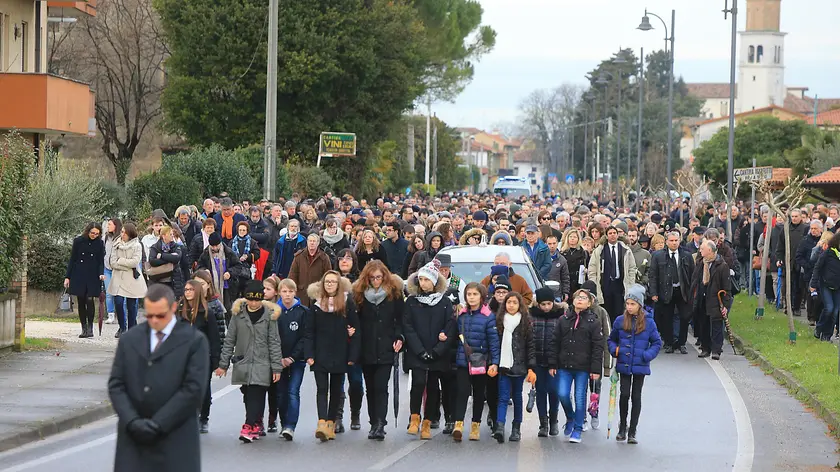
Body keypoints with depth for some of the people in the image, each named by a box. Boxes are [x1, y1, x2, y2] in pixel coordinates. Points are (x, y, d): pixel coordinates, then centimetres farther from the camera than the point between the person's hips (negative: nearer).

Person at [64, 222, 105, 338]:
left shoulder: (100, 243, 2)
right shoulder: (78, 241, 0)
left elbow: (101, 261, 5)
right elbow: (72, 260, 5)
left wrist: (101, 274, -14)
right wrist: (67, 277, 2)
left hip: (92, 277, -1)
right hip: (78, 276, 1)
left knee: (90, 300, -13)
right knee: (81, 302, 2)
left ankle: (90, 327, -3)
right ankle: (84, 328, 10)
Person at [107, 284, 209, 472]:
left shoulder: (194, 341, -1)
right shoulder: (129, 340, 11)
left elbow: (193, 389, -8)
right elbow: (116, 384, 7)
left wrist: (158, 423, -12)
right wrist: (132, 421, -9)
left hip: (175, 439, -3)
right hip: (133, 438, 3)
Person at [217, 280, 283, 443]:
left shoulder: (269, 315, -1)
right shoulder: (238, 313, 4)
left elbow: (274, 342, 0)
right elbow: (229, 340, 9)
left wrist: (276, 367, -3)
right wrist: (223, 363, 7)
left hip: (262, 364, -3)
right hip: (243, 363, 3)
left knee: (256, 396, -11)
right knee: (249, 396, 6)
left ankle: (249, 426, -16)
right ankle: (257, 425, 17)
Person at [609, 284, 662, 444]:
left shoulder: (648, 322, -3)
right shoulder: (620, 321, 1)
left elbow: (657, 342, 3)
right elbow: (612, 339, 14)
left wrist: (647, 355, -12)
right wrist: (614, 350, -6)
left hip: (640, 366, -1)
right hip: (624, 365, 1)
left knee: (636, 397, 5)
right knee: (624, 395, -2)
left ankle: (632, 432, 11)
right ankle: (622, 427, 16)